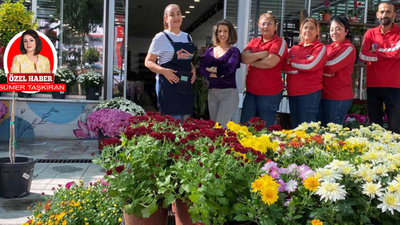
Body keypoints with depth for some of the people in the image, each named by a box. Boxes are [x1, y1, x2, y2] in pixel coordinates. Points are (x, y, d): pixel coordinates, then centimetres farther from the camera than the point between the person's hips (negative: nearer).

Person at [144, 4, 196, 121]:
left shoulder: (187, 37, 16)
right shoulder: (161, 37, -1)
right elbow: (148, 62, -2)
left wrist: (193, 68, 5)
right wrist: (164, 71, -19)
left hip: (186, 85, 6)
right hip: (168, 84, -6)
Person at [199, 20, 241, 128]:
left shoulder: (233, 51, 2)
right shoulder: (210, 51, 13)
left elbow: (228, 68, -16)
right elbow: (202, 69, -1)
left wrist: (211, 69, -5)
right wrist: (218, 74, -15)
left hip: (229, 92, -5)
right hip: (212, 92, 5)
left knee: (220, 126, -12)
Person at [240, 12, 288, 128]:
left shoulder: (280, 42, -4)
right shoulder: (254, 41, 13)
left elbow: (270, 62, -19)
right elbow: (243, 58, -3)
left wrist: (251, 60, -6)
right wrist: (262, 54, -14)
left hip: (270, 93, -5)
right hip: (251, 91, 5)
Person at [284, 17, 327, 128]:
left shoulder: (320, 48, 1)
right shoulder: (294, 48, 14)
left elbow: (310, 65, -14)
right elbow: (285, 67, 3)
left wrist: (292, 61, -3)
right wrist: (302, 67, -11)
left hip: (310, 93, -5)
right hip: (293, 92, 5)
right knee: (294, 126, 12)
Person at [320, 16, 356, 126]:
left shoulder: (348, 48, -5)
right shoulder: (328, 48, 15)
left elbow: (331, 66, -16)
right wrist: (324, 72, -14)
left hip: (339, 97, -7)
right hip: (323, 94, 7)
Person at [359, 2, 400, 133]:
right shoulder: (370, 33, 7)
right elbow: (362, 55, -7)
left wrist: (376, 51, -4)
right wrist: (387, 55, -9)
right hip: (373, 85, 3)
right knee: (374, 124, 12)